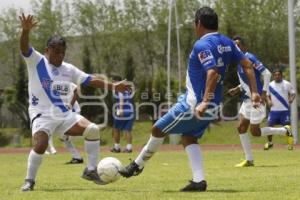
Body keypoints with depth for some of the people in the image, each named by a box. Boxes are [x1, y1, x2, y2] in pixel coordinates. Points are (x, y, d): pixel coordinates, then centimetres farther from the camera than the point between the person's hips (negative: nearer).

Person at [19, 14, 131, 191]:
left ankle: (91, 170, 2)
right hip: (43, 114, -5)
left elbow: (91, 80, 13)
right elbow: (24, 48, -21)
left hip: (65, 114, 5)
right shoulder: (37, 62, -3)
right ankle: (30, 180, -7)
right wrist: (26, 31, -41)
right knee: (41, 144, -28)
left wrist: (113, 86, 5)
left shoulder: (68, 69, 12)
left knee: (93, 130, -9)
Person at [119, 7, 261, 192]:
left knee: (158, 130, 6)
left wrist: (204, 102, -34)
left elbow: (212, 73, -31)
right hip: (212, 106, 9)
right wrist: (254, 92, 9)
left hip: (194, 104, -9)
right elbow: (247, 65, 7)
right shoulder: (227, 43, 7)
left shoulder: (202, 45, -19)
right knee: (188, 137, 17)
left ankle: (138, 165, 21)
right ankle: (199, 180, 4)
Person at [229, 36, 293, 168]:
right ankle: (249, 160, 9)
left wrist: (264, 93, -24)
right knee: (241, 128, 3)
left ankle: (285, 131, 12)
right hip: (247, 100, 9)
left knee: (255, 132, -4)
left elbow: (267, 74, -19)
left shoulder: (250, 58, -14)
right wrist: (237, 89, 10)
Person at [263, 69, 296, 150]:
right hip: (274, 110, 2)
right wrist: (268, 101, -7)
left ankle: (290, 143, 9)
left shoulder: (287, 84, -1)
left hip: (284, 110, -2)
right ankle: (269, 142, 15)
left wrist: (291, 99, -17)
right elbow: (267, 95, 14)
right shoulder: (270, 85, 4)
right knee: (270, 125, -1)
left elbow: (293, 93, 4)